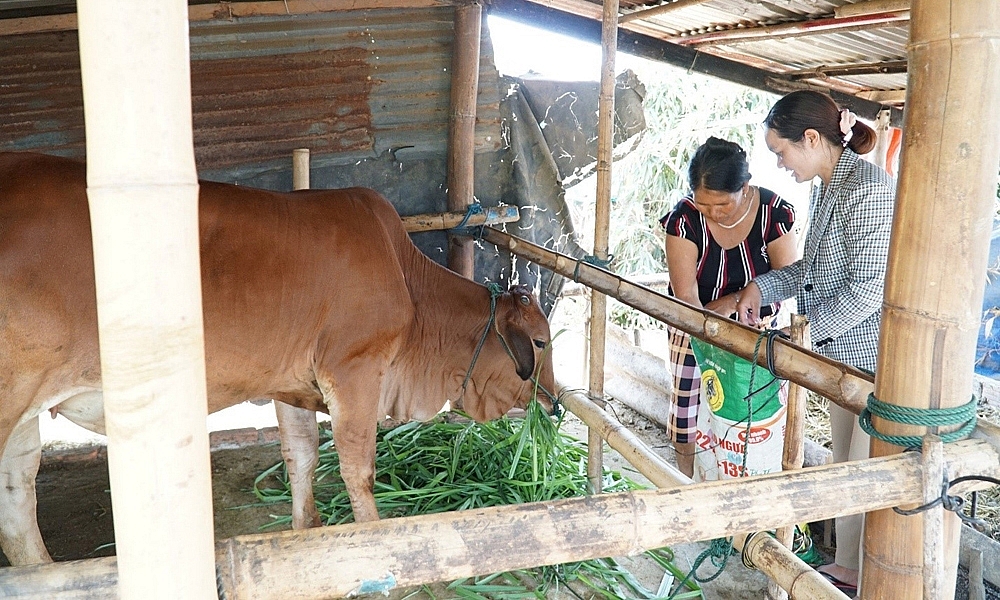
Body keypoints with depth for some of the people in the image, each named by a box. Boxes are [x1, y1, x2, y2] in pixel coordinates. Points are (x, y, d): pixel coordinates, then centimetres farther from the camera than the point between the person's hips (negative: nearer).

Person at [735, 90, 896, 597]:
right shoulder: (825, 188, 9)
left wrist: (811, 325, -15)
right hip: (843, 352, 10)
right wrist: (762, 287, 5)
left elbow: (870, 285, -24)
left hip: (880, 359, -10)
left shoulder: (868, 189, -21)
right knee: (844, 466, 19)